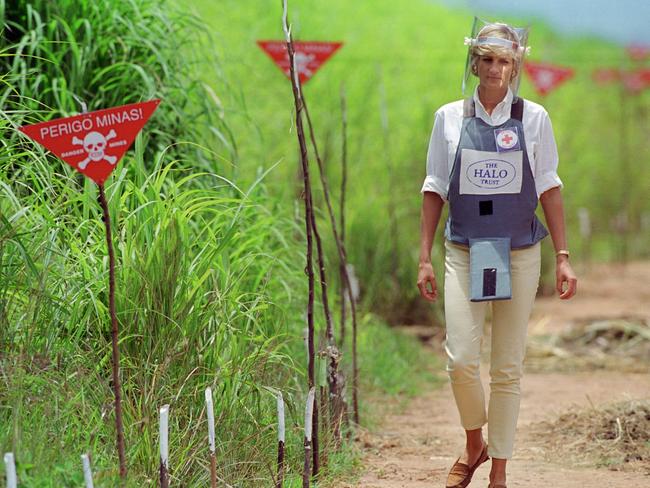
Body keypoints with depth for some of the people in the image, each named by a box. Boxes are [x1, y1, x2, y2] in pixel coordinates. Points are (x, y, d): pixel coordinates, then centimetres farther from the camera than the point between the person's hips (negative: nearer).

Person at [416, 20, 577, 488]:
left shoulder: (533, 118, 1)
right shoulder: (450, 118, 3)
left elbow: (549, 189, 3)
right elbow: (435, 189, 7)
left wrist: (563, 258, -1)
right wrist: (425, 257, 4)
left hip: (519, 255, 0)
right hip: (464, 252, 0)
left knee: (507, 367, 3)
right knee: (461, 358, -11)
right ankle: (474, 444, 17)